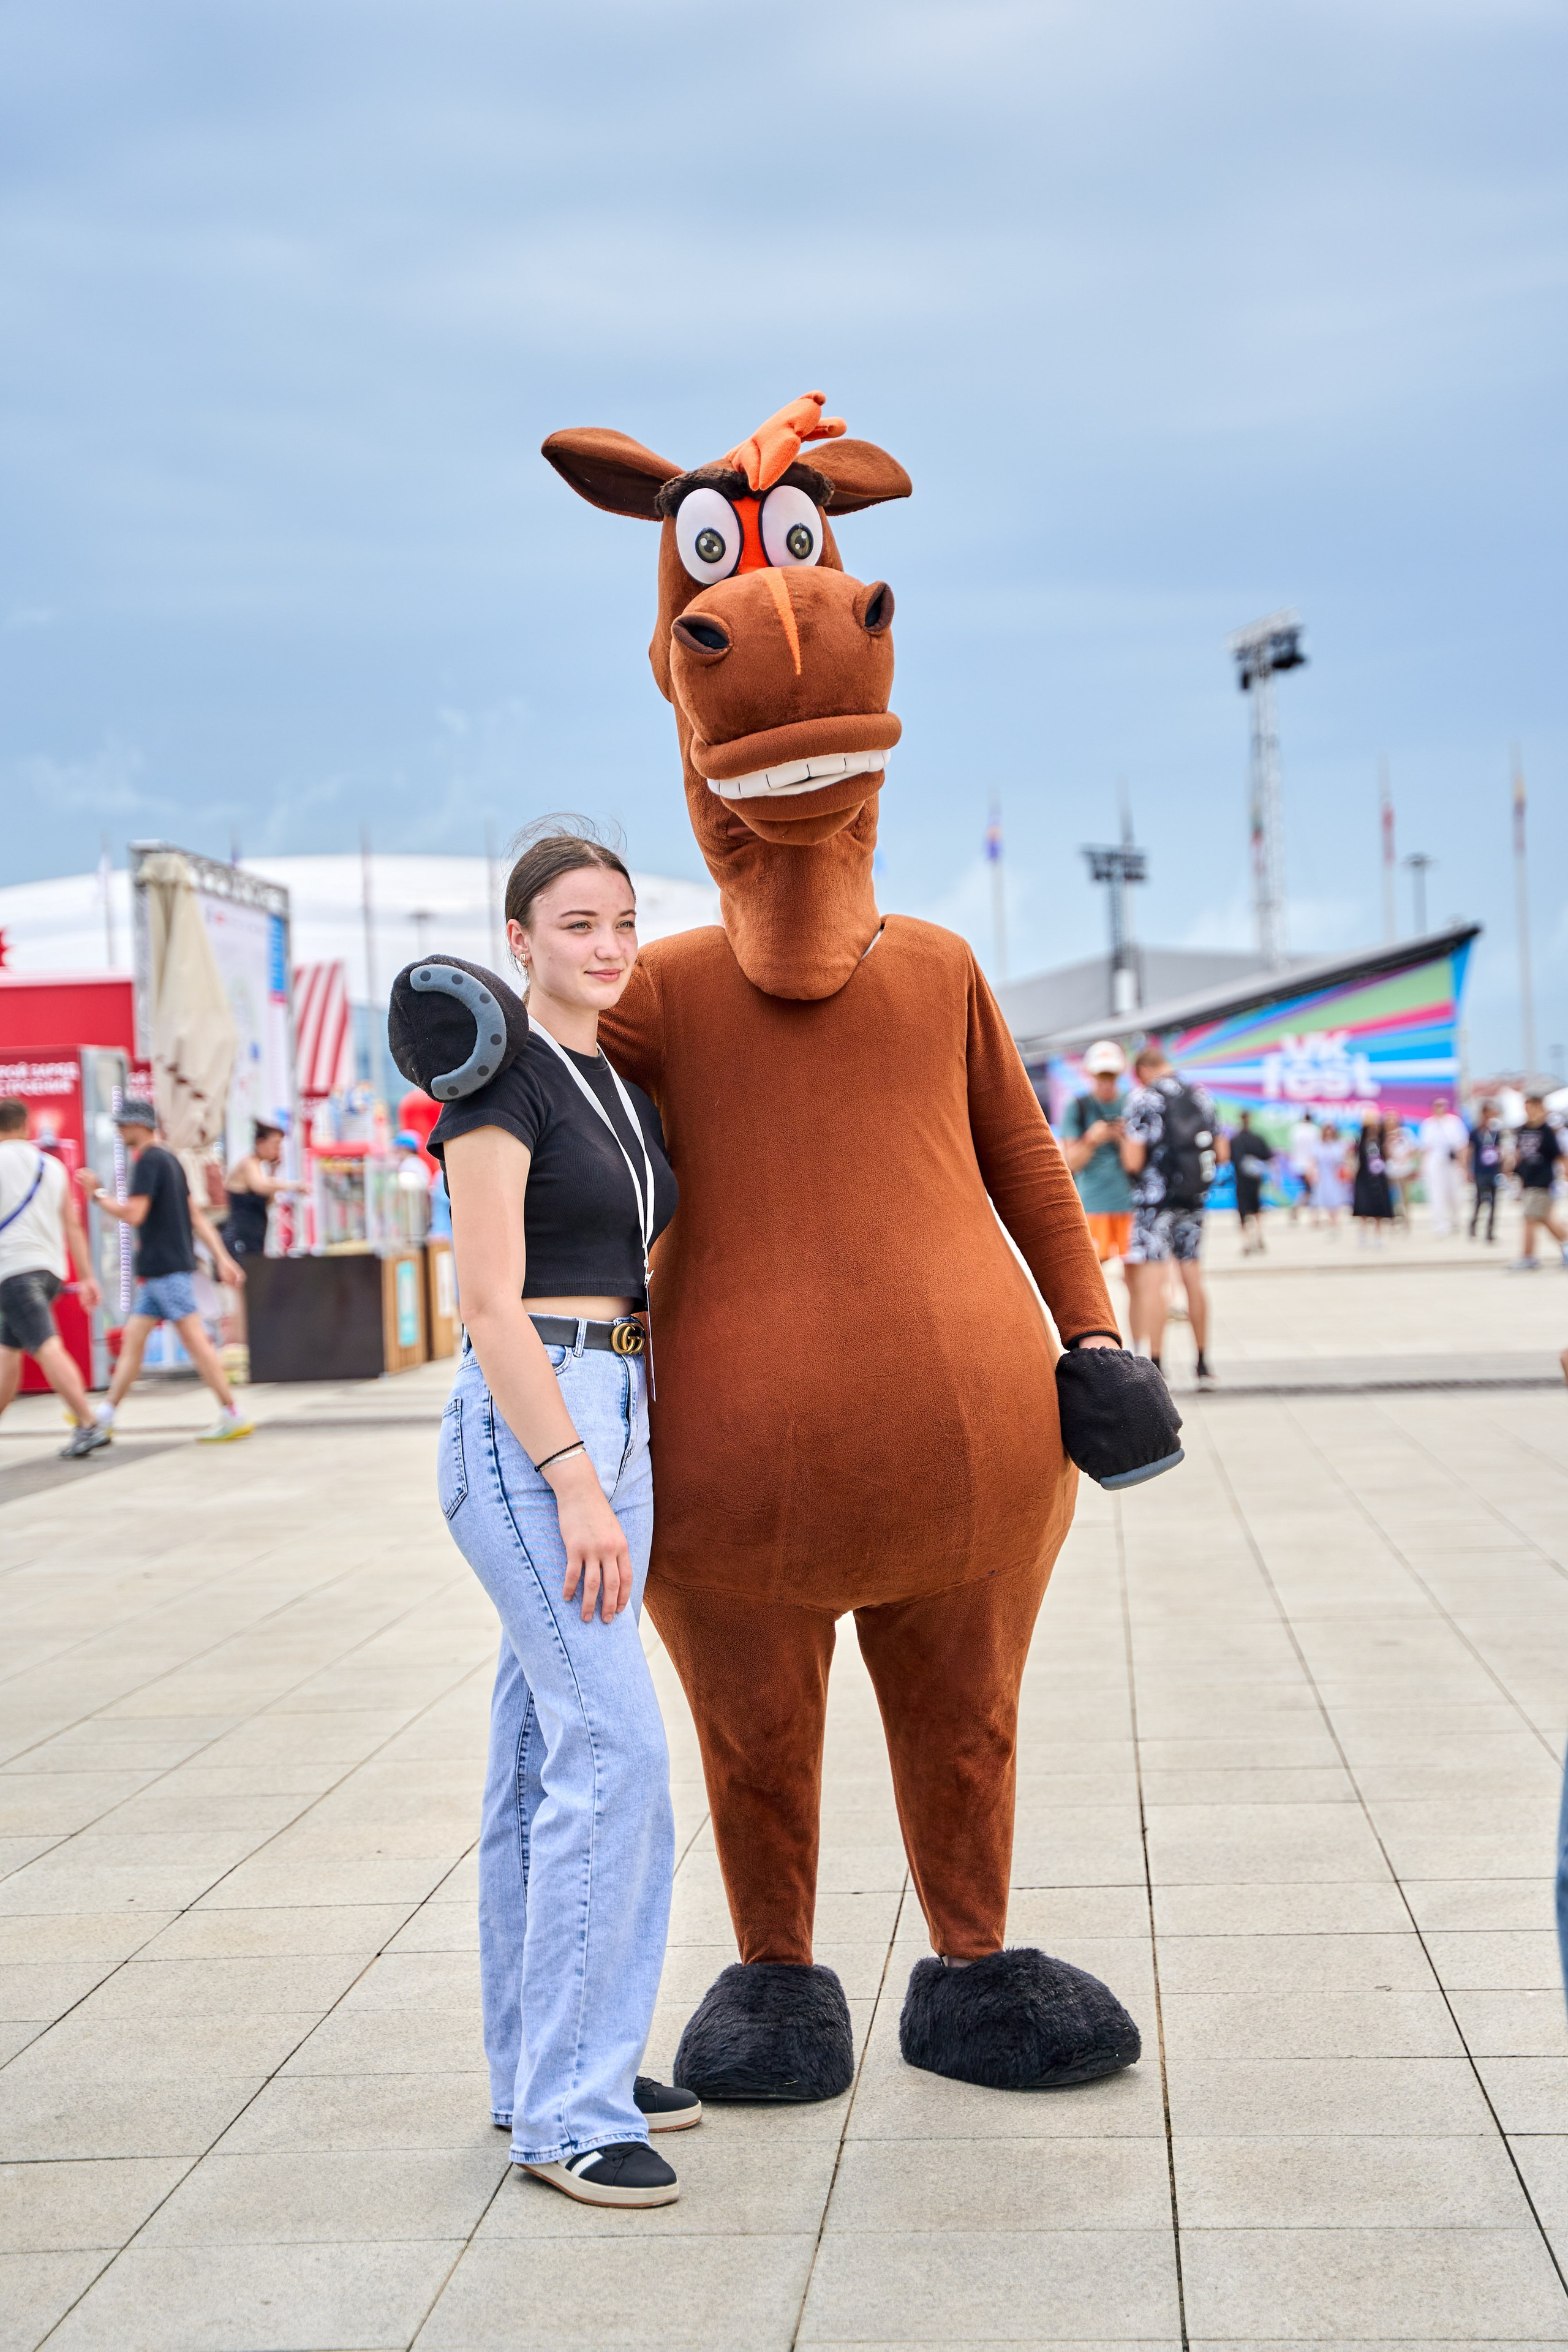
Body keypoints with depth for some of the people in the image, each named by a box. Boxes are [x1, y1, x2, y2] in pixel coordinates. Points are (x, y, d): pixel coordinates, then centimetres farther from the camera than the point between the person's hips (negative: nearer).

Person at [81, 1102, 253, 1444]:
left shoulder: (149, 1161, -11)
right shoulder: (168, 1160, 19)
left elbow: (133, 1214, -19)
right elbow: (197, 1215, 16)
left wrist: (97, 1194, -6)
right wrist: (222, 1258, 14)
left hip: (166, 1268, -10)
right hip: (156, 1270, 10)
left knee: (194, 1339, -9)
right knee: (133, 1338, 11)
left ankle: (233, 1418, -8)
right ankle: (105, 1416, 16)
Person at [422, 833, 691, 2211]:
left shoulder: (624, 1087, 16)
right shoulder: (500, 1080, -9)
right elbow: (491, 1304, -15)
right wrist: (574, 1485, -21)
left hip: (613, 1424, 9)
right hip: (528, 1427, -8)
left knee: (549, 1751, 13)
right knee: (615, 1745, -12)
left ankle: (543, 2068, 22)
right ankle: (567, 2111, -4)